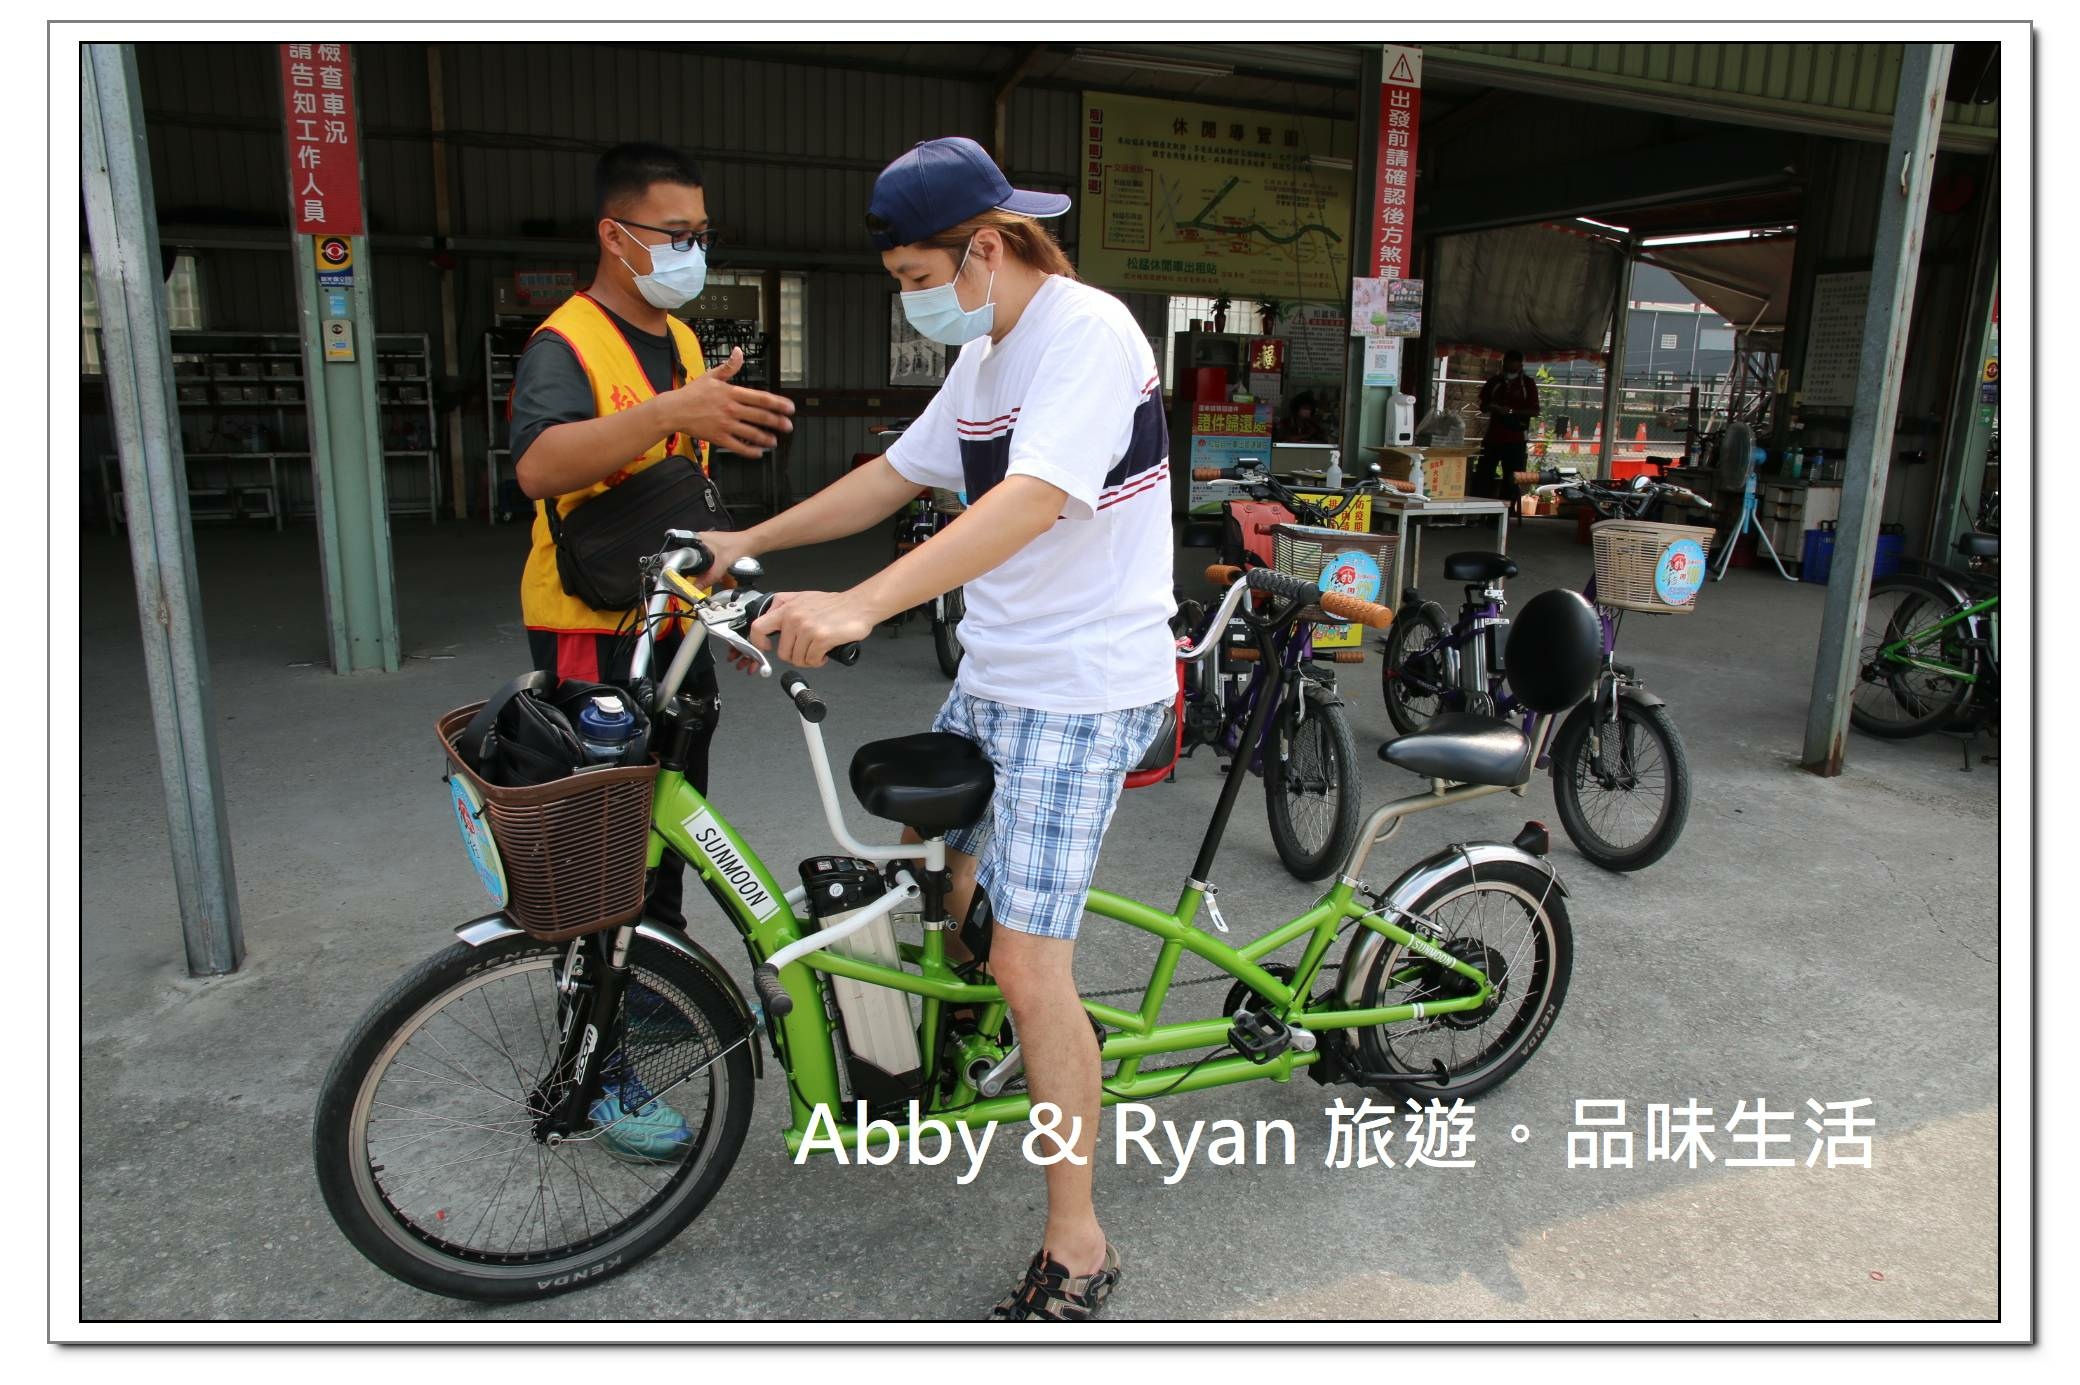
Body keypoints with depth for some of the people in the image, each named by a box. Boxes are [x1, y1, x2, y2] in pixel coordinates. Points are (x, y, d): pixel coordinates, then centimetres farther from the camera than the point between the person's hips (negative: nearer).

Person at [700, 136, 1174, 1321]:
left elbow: (1031, 500, -31)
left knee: (1029, 962, -10)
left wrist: (859, 607, -40)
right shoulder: (985, 356, 14)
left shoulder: (1088, 333, -16)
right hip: (994, 670, 10)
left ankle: (1078, 1246, 7)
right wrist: (746, 543, 17)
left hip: (1083, 686, -9)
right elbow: (897, 476, 20)